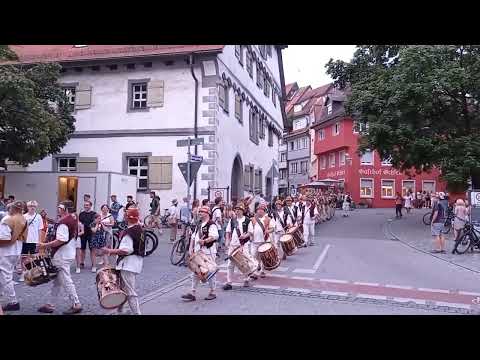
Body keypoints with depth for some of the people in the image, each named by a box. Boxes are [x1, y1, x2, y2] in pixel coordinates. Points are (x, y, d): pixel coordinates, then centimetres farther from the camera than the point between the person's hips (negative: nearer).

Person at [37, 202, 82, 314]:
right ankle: (50, 305, 26)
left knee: (66, 281, -1)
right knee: (57, 281, 16)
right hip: (68, 254, 10)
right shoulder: (73, 220, 9)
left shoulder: (63, 222, -20)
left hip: (62, 256, -10)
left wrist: (46, 245, -16)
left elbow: (61, 240, -28)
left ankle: (76, 305, 7)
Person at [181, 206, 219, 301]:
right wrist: (191, 248, 7)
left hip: (208, 252, -8)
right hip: (198, 252, 8)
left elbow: (215, 236, -22)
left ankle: (212, 292, 14)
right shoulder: (198, 225, 18)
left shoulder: (211, 225, -8)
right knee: (195, 272, 8)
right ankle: (192, 293, 13)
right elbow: (193, 237, 18)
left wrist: (204, 241, -30)